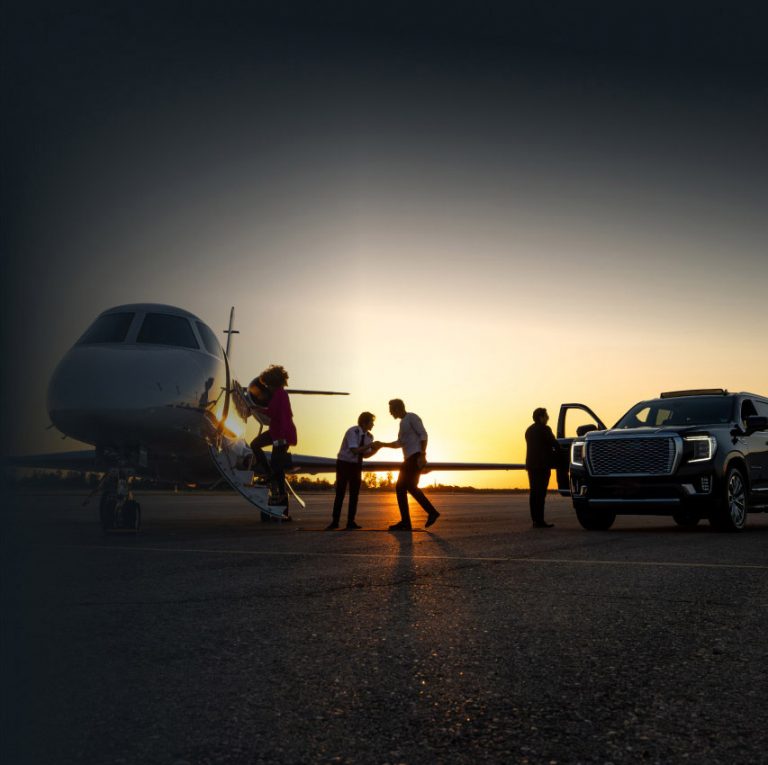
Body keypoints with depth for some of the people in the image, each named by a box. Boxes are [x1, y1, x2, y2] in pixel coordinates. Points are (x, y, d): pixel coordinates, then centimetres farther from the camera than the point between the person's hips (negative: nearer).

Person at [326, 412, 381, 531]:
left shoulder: (368, 436, -1)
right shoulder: (352, 432, -21)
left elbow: (365, 454, 3)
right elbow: (355, 450, -29)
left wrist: (376, 448, -12)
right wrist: (370, 445, -30)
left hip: (356, 465, 6)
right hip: (344, 464, -6)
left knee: (354, 494, 2)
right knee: (340, 493, -6)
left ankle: (351, 522, 7)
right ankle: (334, 522, 0)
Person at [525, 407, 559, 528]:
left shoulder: (529, 430, 17)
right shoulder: (544, 429, -10)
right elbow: (554, 444, -10)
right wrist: (557, 454, 10)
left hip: (531, 464, 8)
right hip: (542, 465, -8)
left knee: (534, 492, 10)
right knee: (540, 493, -9)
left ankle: (535, 519, 11)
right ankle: (539, 521, -11)